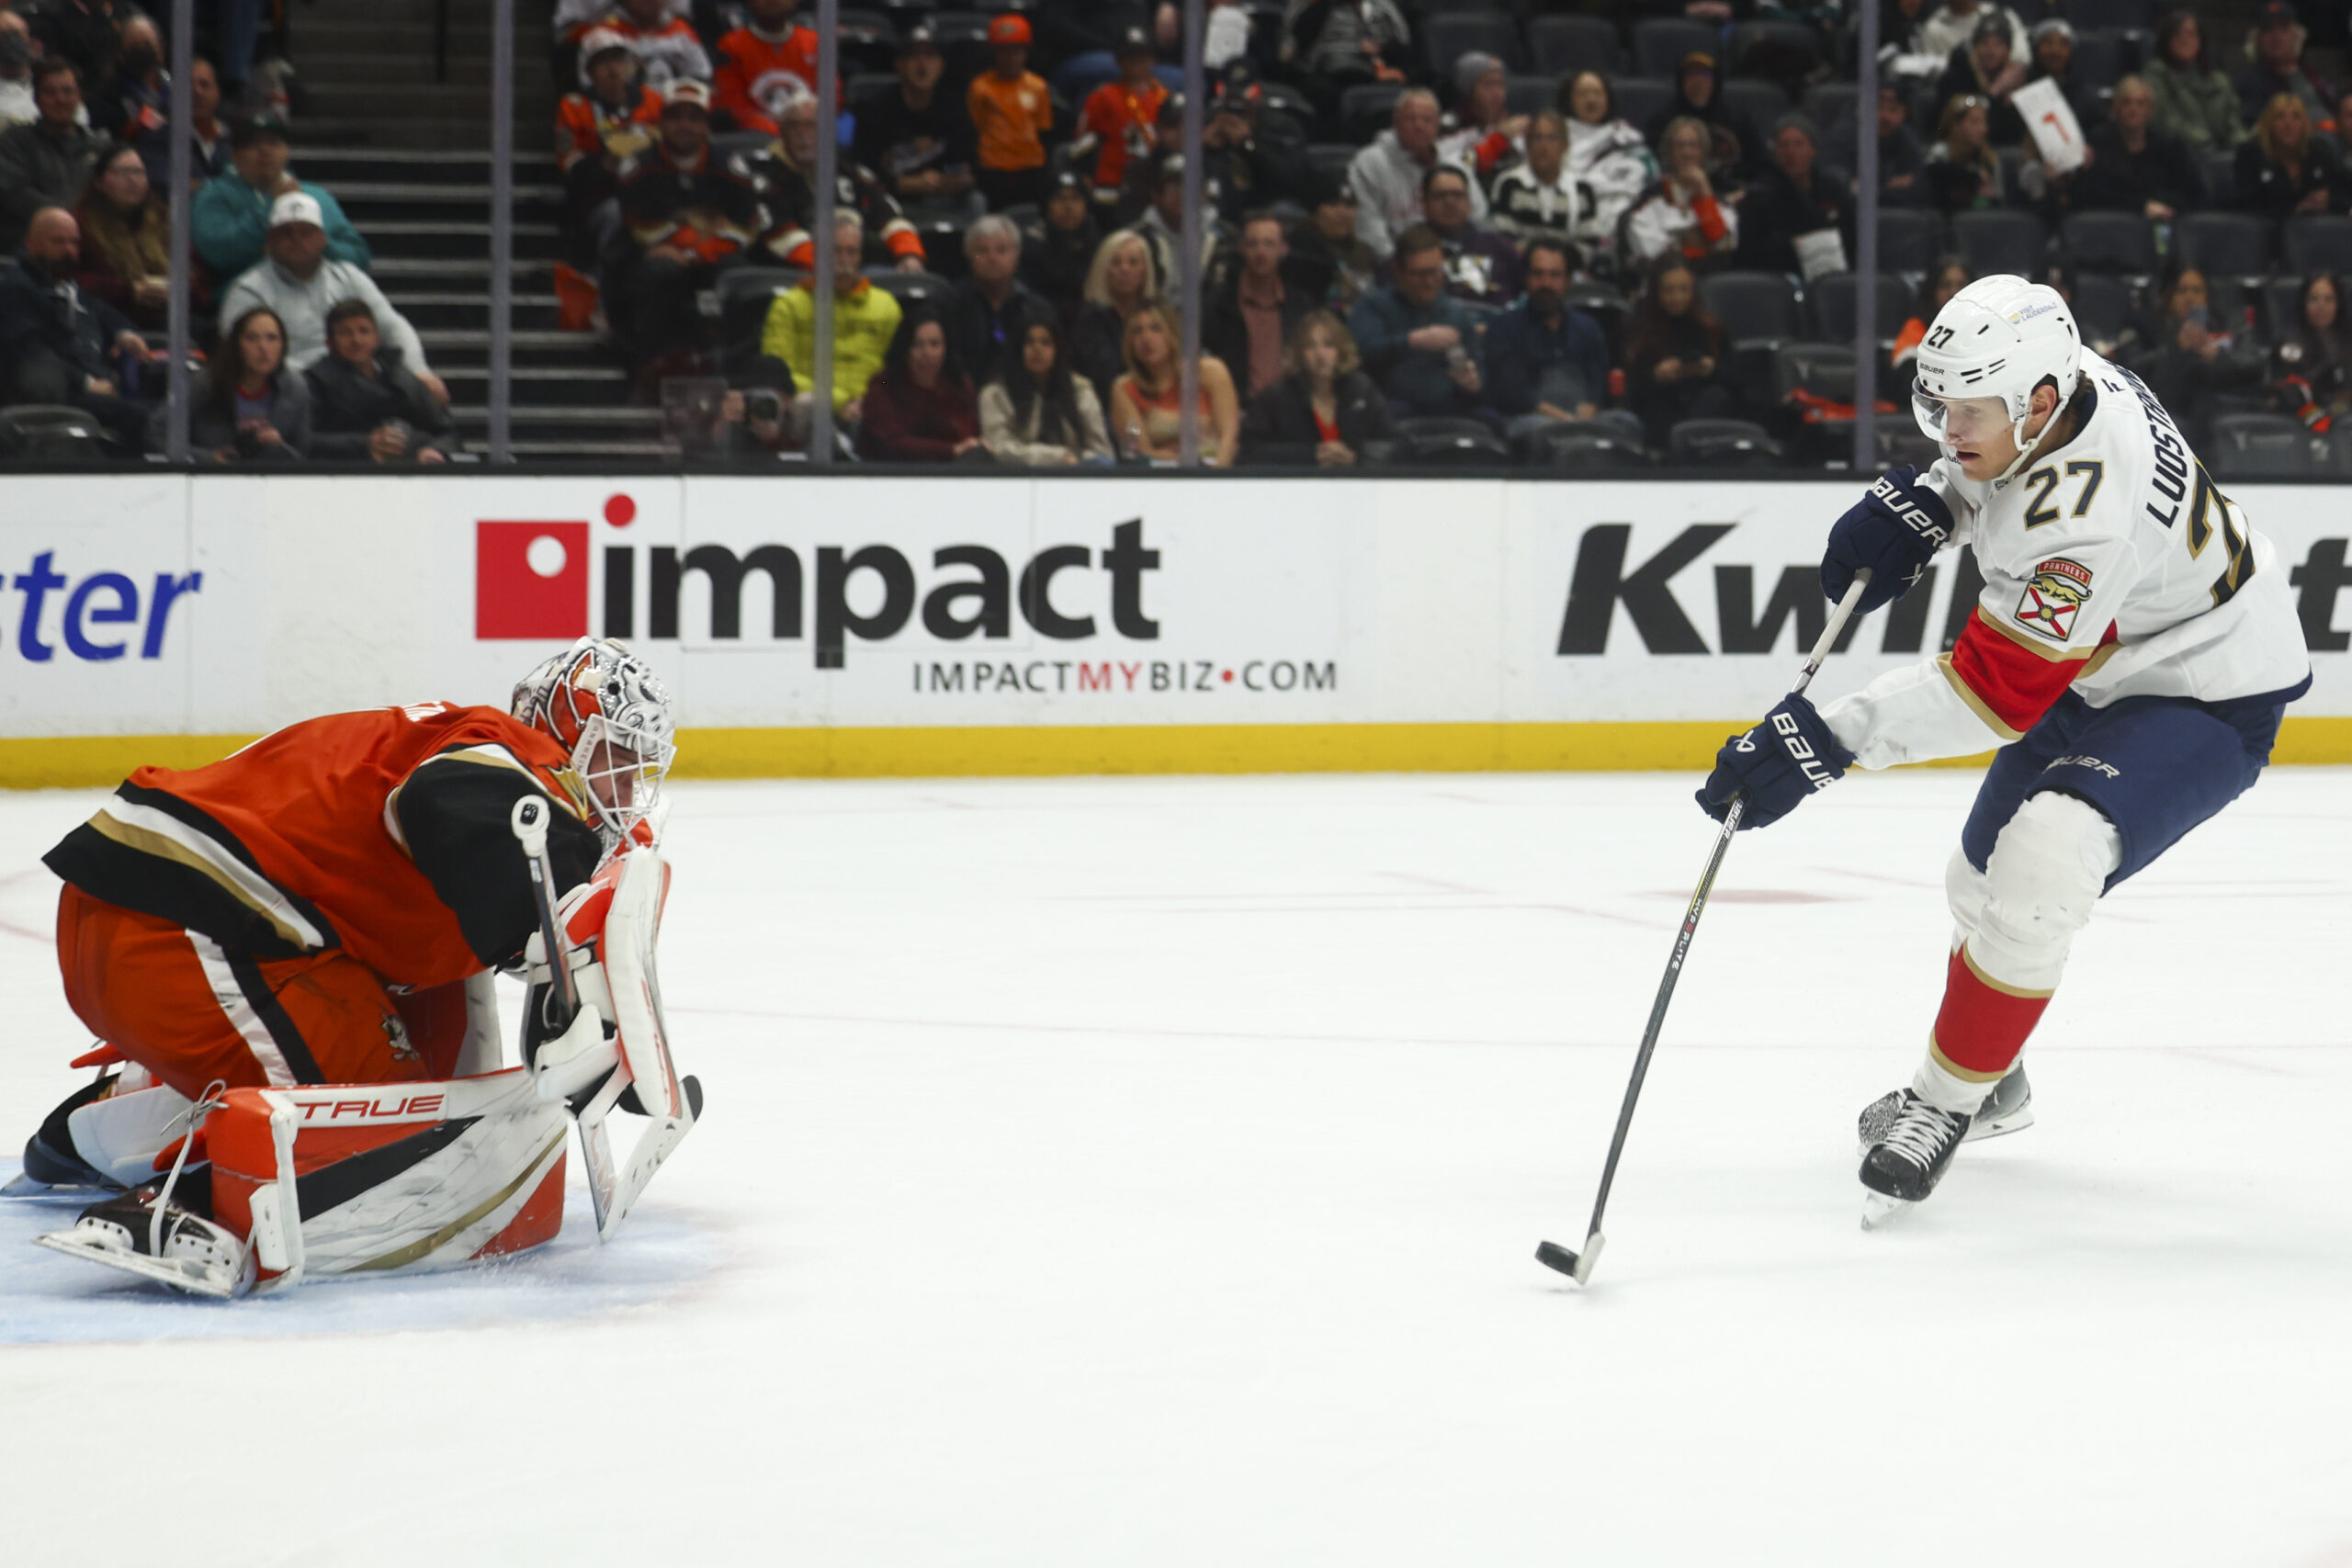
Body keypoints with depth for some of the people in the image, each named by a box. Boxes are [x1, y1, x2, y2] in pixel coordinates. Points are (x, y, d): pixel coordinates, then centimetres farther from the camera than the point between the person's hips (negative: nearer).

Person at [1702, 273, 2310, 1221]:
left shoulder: (2085, 510, -39)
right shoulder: (2047, 382, -13)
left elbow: (1996, 691, -37)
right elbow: (1976, 469, 13)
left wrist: (1824, 741, -40)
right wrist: (1916, 507, -8)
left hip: (2208, 697, -10)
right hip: (2104, 669, 10)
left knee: (2043, 859, -30)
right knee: (1986, 871, 19)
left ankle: (1945, 1104, -13)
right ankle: (1990, 1085, 44)